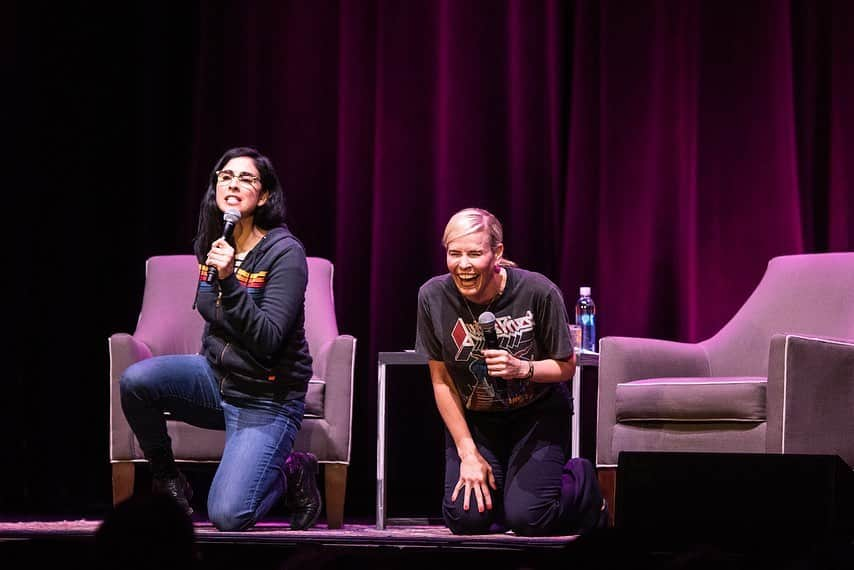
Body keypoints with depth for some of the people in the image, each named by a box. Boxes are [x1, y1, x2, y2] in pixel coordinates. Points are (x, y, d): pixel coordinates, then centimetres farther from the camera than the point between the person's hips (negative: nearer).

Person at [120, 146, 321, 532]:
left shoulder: (285, 253, -16)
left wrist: (229, 282, -34)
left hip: (266, 401, -6)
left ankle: (292, 473, 10)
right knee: (135, 380, -24)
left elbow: (267, 340, -26)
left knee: (227, 517, -22)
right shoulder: (211, 245, 4)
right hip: (216, 375, 6)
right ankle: (167, 482, 0)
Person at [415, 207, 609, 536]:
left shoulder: (538, 292, -22)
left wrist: (522, 368, -31)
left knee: (526, 520, -16)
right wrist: (468, 453, -9)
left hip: (537, 412, -2)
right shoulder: (433, 296, -16)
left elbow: (566, 367, -10)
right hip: (473, 419, 2)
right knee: (466, 520, -15)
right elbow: (441, 382, -7)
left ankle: (581, 481, 16)